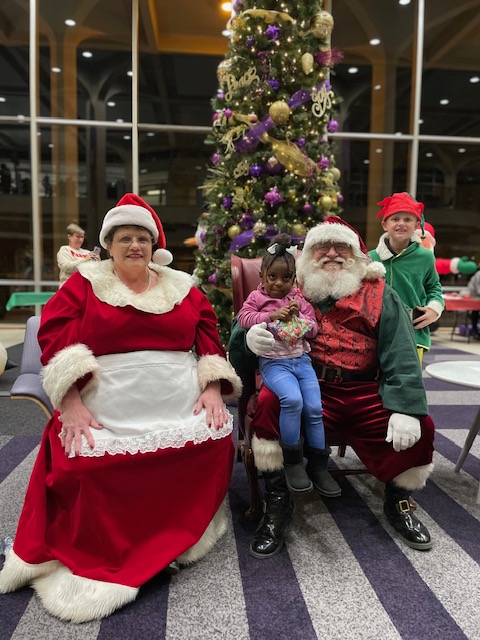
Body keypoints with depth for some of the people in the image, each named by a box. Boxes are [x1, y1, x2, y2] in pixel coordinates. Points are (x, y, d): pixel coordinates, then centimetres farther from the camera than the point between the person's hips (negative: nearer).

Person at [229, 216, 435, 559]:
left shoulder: (379, 294, 11)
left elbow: (401, 354, 0)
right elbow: (242, 326, 4)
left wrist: (406, 408, -15)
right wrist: (249, 337, -22)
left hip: (365, 395, 2)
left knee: (421, 427, -16)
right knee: (269, 402, -30)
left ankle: (398, 501, 17)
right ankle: (277, 503, -7)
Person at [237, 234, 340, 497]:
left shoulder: (299, 299, 14)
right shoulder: (256, 297, 7)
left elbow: (313, 329, 11)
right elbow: (244, 318, -8)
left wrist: (299, 317, -9)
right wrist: (272, 315, -15)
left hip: (301, 359, 4)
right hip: (273, 362, -4)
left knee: (314, 407, -8)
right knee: (292, 399, -30)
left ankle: (318, 466, 11)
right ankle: (292, 461, -11)